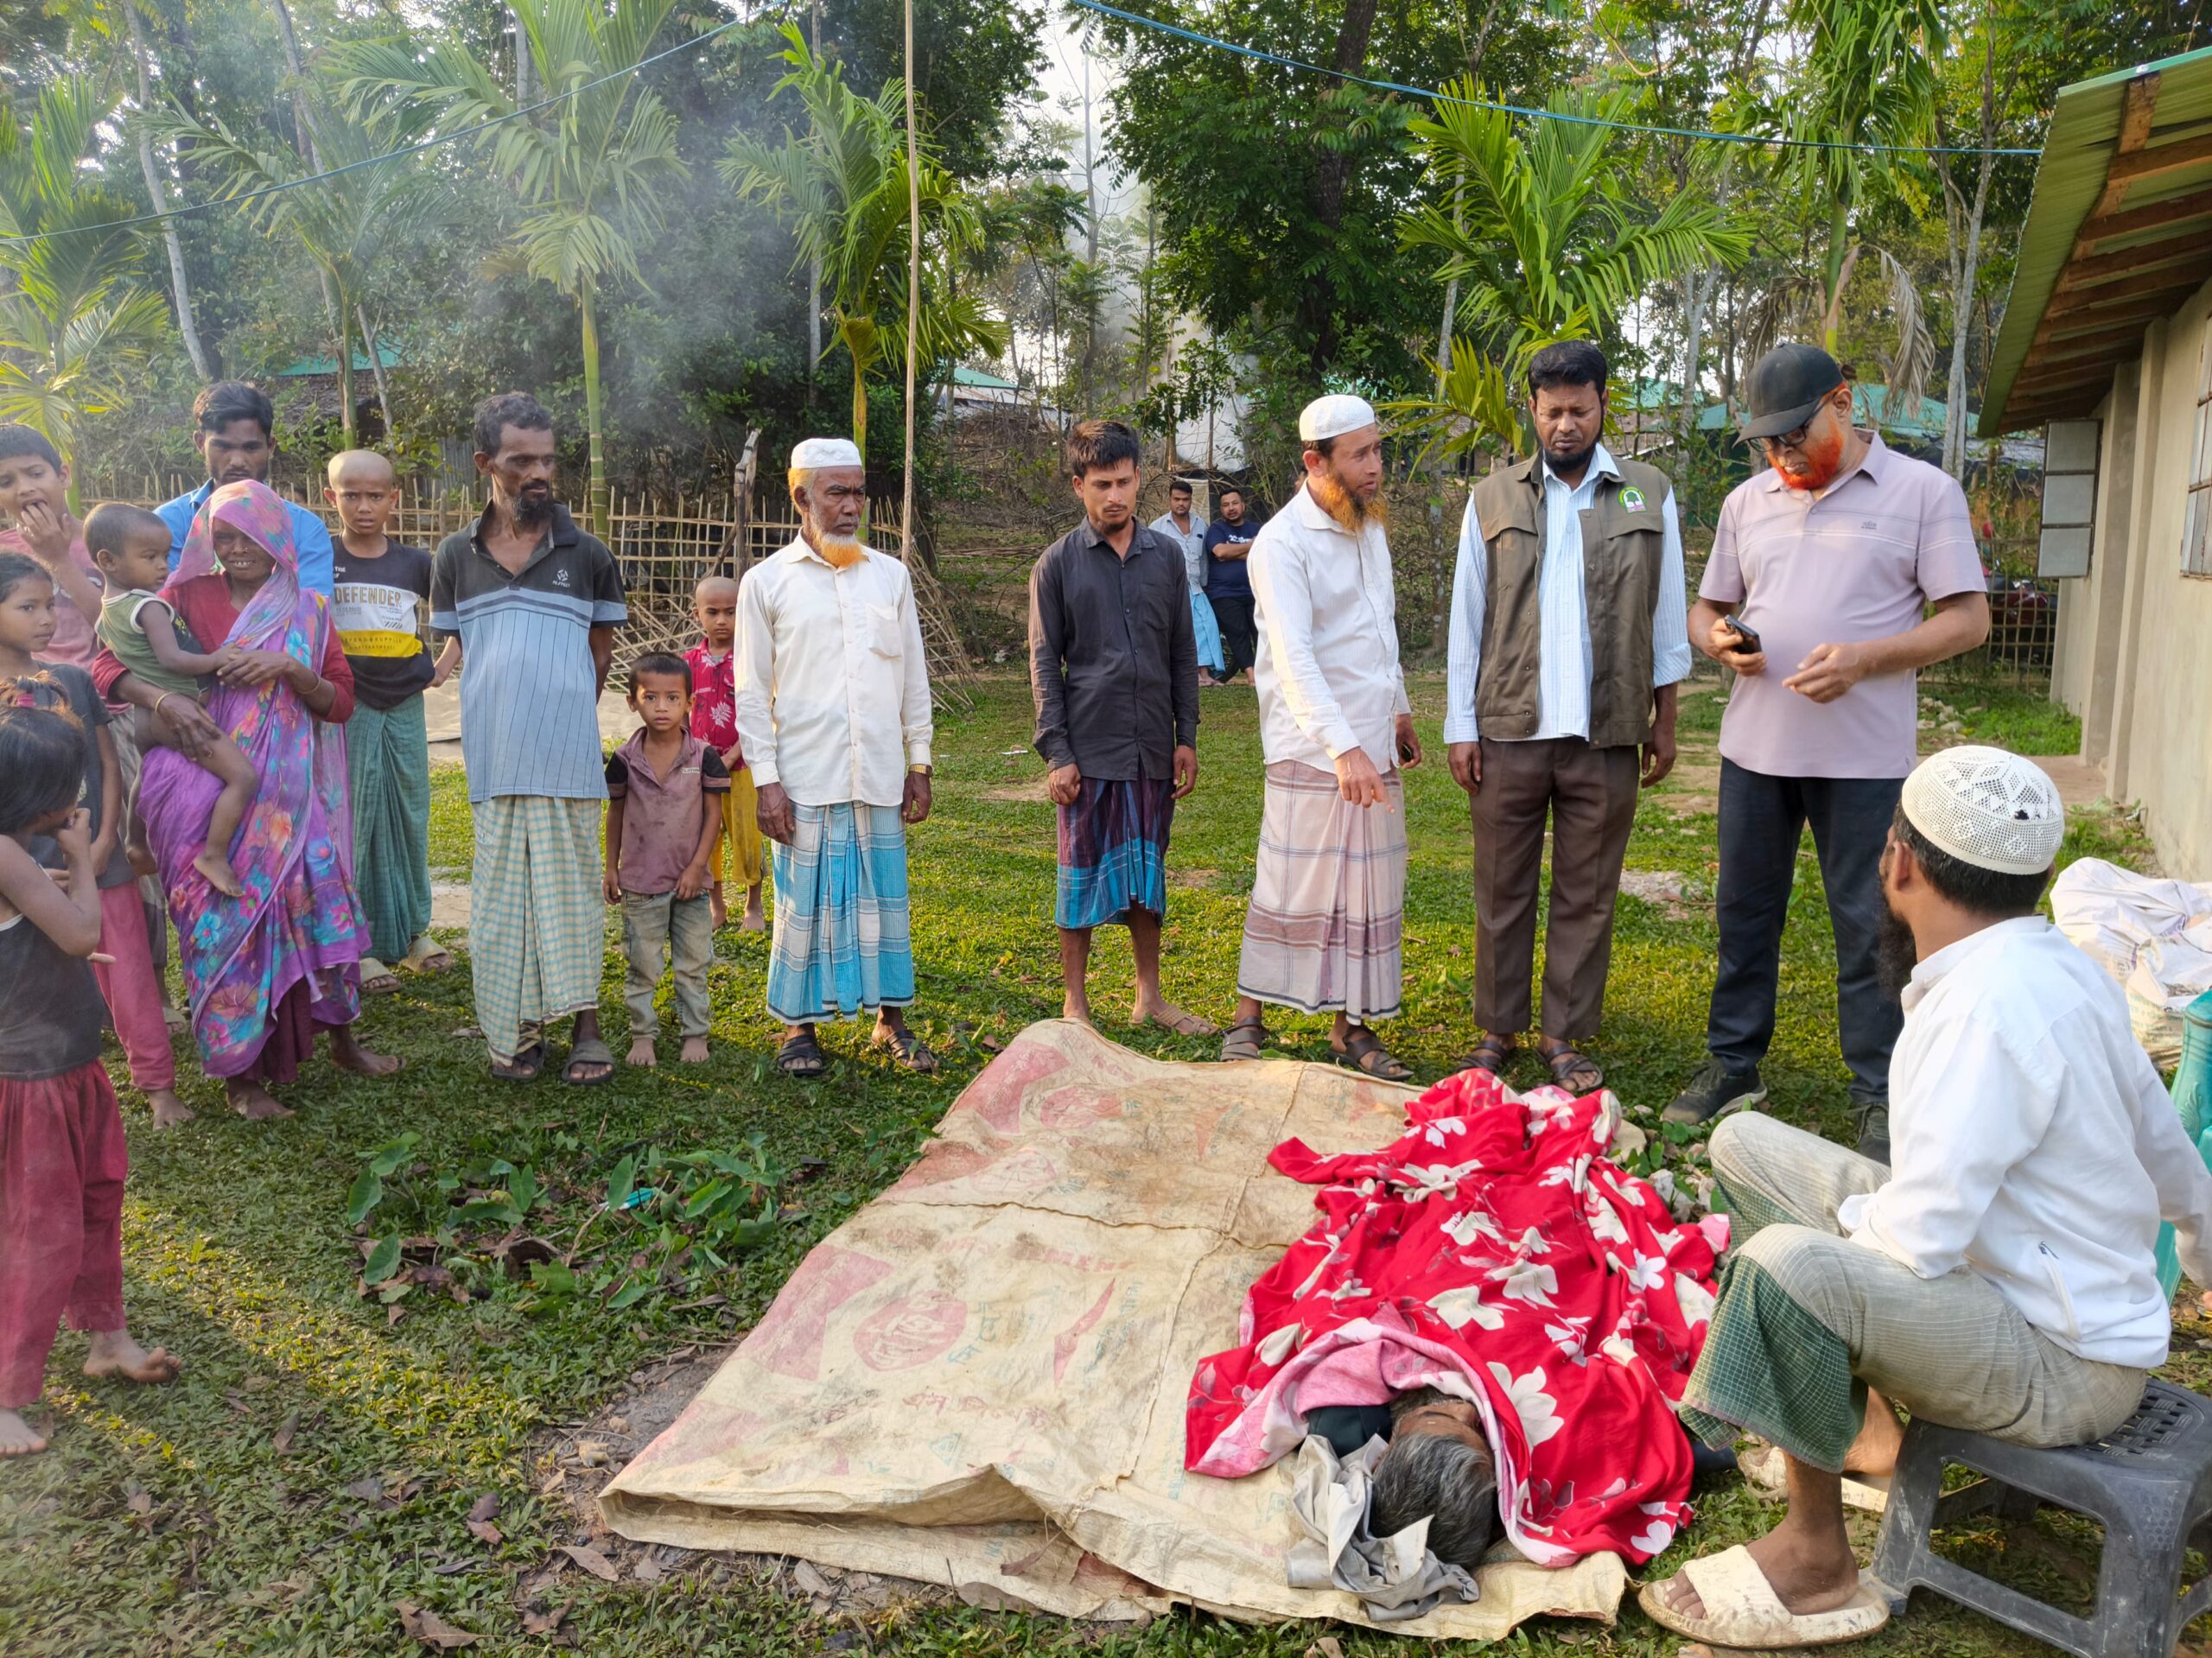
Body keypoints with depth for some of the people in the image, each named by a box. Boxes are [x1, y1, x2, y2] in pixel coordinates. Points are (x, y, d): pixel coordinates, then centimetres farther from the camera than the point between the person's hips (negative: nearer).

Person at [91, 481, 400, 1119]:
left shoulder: (307, 610, 9)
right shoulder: (187, 599, 4)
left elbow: (341, 702, 5)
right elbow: (109, 665, 0)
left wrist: (288, 669, -13)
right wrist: (162, 699, -19)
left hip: (287, 792, 2)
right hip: (207, 795, -1)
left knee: (318, 901, 1)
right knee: (223, 918, 0)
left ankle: (343, 1040, 20)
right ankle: (241, 1073, 12)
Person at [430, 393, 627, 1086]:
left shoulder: (588, 554, 3)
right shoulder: (455, 556, 8)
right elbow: (458, 652, 15)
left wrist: (561, 715, 9)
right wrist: (502, 717, 8)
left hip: (567, 758, -2)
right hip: (492, 759, 2)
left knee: (570, 889, 1)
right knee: (501, 892, 6)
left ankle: (585, 1029, 9)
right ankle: (517, 1031, 17)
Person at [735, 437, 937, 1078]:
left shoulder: (891, 575, 8)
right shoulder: (766, 581, 0)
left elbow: (914, 679, 12)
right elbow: (752, 693, 0)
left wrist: (919, 766, 9)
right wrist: (766, 779, -6)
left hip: (879, 777, 2)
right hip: (804, 779, -2)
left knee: (884, 898, 9)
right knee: (804, 902, 5)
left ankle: (890, 1019, 22)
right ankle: (800, 1025, 19)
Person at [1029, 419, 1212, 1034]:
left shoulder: (1166, 555, 7)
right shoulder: (1059, 563, -1)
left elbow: (1183, 653, 11)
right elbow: (1044, 664, -2)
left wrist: (1187, 738, 6)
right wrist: (1056, 753, -8)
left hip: (1153, 749, 3)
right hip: (1089, 748, -3)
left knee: (1147, 871, 12)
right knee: (1083, 873, 4)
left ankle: (1150, 996, 24)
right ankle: (1075, 1004, 16)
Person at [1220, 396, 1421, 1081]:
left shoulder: (1370, 527, 13)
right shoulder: (1283, 543, -13)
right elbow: (1294, 657, -25)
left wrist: (1399, 711, 26)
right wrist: (1343, 747, -34)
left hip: (1374, 748, 7)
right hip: (1312, 752, -7)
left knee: (1370, 892, 9)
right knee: (1290, 891, -1)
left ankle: (1351, 1025, 20)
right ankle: (1248, 1018, 14)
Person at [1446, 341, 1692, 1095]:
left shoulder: (1649, 495, 6)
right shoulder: (1493, 498, 5)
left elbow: (1666, 619, 9)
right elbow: (1467, 621, 5)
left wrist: (1665, 721, 6)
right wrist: (1460, 728, 0)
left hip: (1606, 736, 0)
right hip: (1509, 731, 0)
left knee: (1587, 896, 6)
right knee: (1502, 891, 7)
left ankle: (1564, 1035, 17)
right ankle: (1497, 1028, 19)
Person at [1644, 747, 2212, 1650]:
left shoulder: (1984, 1008, -28)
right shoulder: (2053, 963, 0)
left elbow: (1916, 1242, -30)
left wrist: (1839, 1217, -7)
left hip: (2061, 1364, -9)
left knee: (1785, 1263, -33)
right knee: (1745, 1143, 6)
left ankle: (1816, 1562, -11)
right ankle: (1854, 1418, 13)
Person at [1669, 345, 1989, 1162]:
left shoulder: (1923, 490, -2)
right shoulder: (1747, 501, 12)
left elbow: (1968, 618, -5)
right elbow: (1706, 607, 19)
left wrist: (1865, 658, -20)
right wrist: (1719, 639, -6)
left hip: (1864, 756, -4)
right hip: (1755, 748, 5)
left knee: (1868, 925, 2)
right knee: (1744, 909, 12)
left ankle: (1880, 1095, 14)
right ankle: (1733, 1063, 27)